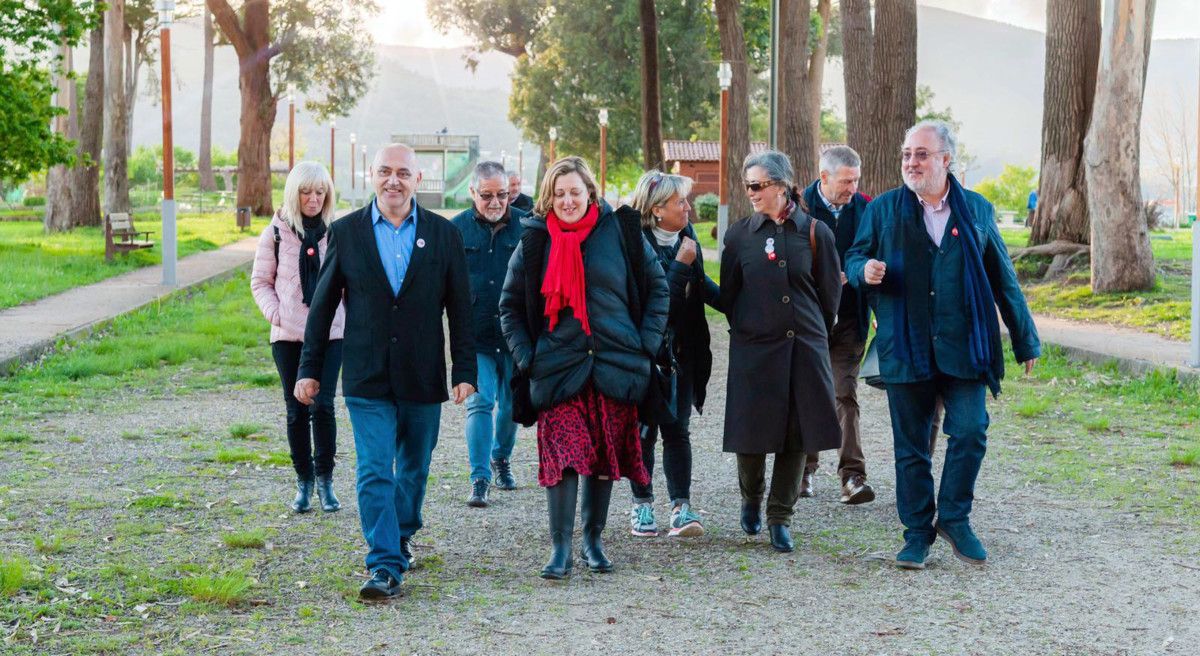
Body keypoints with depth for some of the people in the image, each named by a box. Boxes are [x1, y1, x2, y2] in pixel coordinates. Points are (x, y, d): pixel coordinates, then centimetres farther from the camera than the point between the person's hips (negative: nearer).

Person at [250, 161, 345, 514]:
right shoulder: (276, 232, 3)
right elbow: (260, 280, 10)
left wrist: (350, 314, 0)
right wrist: (274, 312, -5)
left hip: (330, 332, -1)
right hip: (288, 335, 1)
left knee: (322, 405, -11)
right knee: (296, 410, 6)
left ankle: (325, 478, 3)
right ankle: (304, 481, 18)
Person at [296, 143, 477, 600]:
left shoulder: (443, 235, 2)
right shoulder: (346, 232, 1)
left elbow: (460, 308, 3)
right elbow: (323, 305, 6)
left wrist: (465, 371, -2)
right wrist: (310, 369, 4)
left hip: (423, 378, 1)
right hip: (367, 378, -1)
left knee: (414, 468, 15)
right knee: (374, 472, -9)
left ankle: (401, 537, 38)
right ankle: (385, 566, -8)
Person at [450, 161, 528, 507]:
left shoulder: (526, 226, -1)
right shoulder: (456, 229, 0)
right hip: (475, 335, -1)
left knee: (511, 403, 14)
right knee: (479, 402, -9)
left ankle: (501, 458, 38)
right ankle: (479, 479, -6)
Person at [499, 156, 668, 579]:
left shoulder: (621, 231, 2)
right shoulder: (535, 240, 4)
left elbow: (657, 288, 11)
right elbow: (510, 306, 12)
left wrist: (646, 343, 3)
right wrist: (525, 357, 3)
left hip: (616, 367, 1)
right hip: (558, 369, -1)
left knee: (605, 458, 8)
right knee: (562, 457, -10)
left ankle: (593, 540, 23)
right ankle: (561, 548, -4)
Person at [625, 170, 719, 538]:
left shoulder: (686, 235, 7)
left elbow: (699, 284, 22)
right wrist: (681, 264, -21)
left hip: (681, 351, 5)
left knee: (677, 428, 2)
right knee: (645, 429, 3)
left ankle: (681, 507, 1)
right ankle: (642, 505, 14)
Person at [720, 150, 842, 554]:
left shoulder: (815, 232, 1)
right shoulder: (739, 235, 3)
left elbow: (830, 294, 8)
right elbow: (727, 296, 9)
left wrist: (811, 331, 13)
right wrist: (749, 326, 10)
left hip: (805, 347, 0)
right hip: (753, 349, 0)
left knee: (796, 434, 1)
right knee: (752, 432, 1)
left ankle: (779, 519, 12)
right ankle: (751, 500, 28)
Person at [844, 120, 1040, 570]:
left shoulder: (977, 210, 9)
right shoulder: (882, 210, 7)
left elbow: (1003, 279, 13)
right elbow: (854, 258, 11)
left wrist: (1026, 341, 14)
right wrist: (864, 271, -16)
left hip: (964, 346, 0)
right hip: (905, 346, 0)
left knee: (970, 433, -8)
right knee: (910, 445, 4)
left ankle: (954, 519, 12)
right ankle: (918, 531, 16)